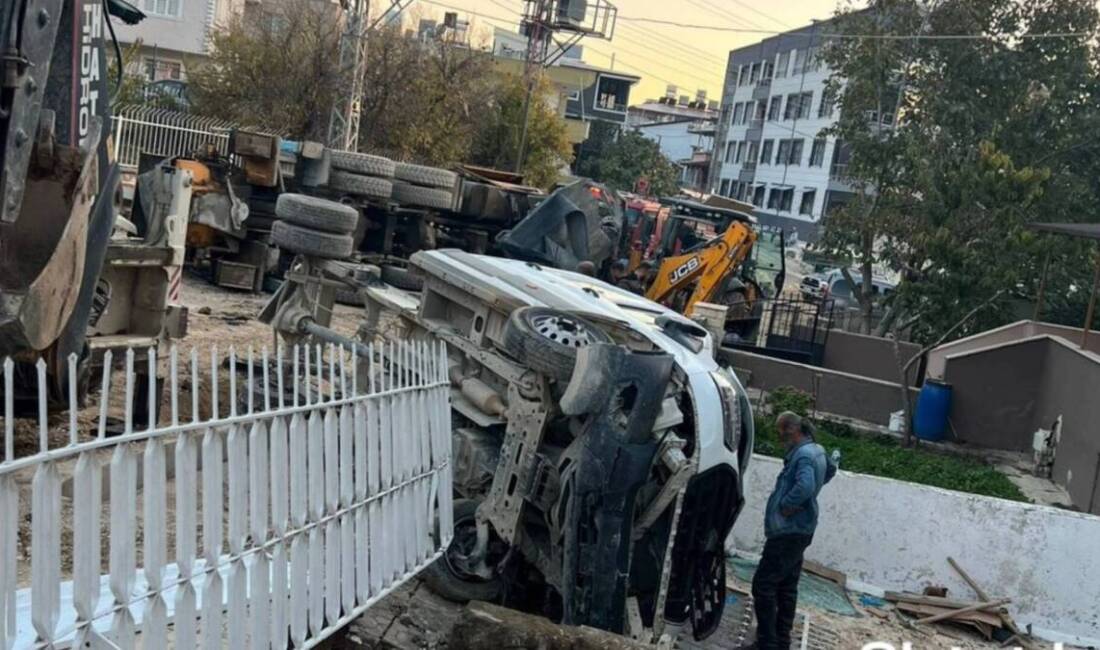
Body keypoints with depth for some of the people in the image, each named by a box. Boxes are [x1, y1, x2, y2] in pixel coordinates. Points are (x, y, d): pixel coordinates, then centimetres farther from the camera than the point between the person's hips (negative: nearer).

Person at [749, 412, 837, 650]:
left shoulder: (803, 454, -18)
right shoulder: (816, 451, 12)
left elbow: (804, 487, -35)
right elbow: (830, 470, 34)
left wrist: (785, 505, -21)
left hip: (788, 531, -10)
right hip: (799, 530, 10)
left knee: (763, 584, -9)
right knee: (787, 587, 14)